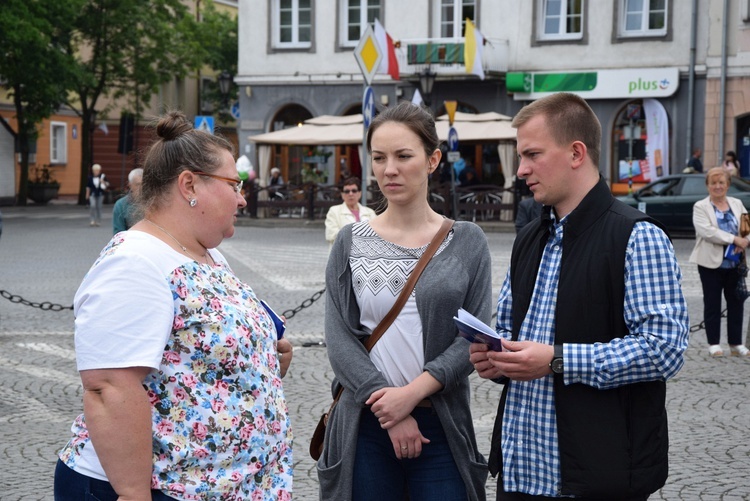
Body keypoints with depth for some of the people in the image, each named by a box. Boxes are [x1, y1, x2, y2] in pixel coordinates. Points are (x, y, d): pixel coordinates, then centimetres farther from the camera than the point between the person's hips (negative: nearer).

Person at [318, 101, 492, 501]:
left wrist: (413, 392, -15)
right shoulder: (351, 242, 4)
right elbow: (339, 339, -3)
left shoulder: (466, 241, 3)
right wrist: (390, 413, -12)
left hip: (442, 425, 0)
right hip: (365, 426, 1)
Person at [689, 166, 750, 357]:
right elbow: (707, 231, -19)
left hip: (734, 262, 4)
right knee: (712, 304, 4)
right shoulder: (701, 207, -4)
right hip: (712, 263, -4)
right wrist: (734, 239, -23)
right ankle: (714, 344, 11)